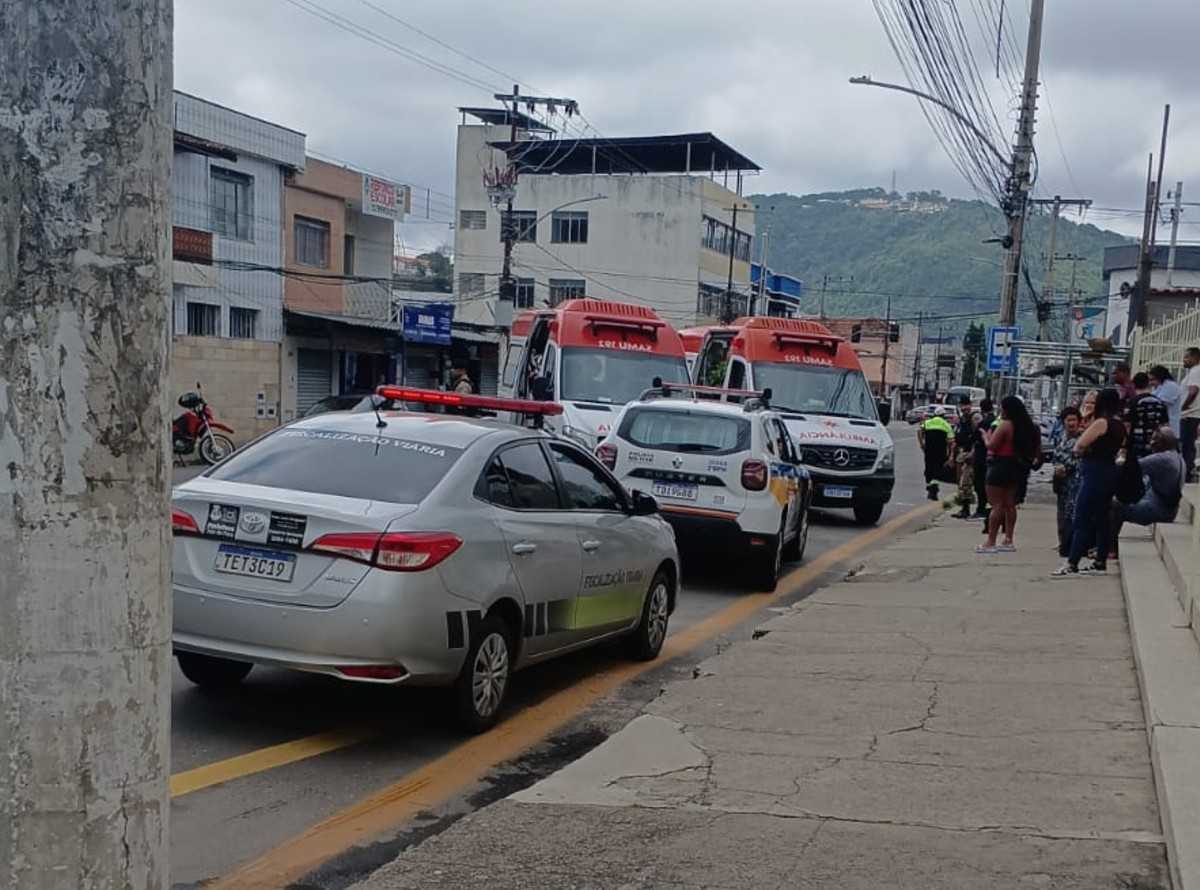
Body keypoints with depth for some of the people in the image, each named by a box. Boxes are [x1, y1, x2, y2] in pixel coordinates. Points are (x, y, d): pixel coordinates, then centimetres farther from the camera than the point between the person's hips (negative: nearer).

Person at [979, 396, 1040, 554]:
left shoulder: (1005, 424, -15)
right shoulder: (1027, 426, 9)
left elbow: (991, 445, -17)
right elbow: (1033, 450, 13)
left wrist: (987, 436, 1)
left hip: (1001, 465, -8)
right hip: (1016, 468, 8)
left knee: (996, 505, -6)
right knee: (1009, 504, 13)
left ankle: (991, 542, -6)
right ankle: (1008, 541, 14)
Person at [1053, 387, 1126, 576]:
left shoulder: (1101, 422, -14)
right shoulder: (1121, 426, 11)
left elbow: (1079, 445, -15)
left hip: (1095, 474, -9)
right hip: (1110, 472, 9)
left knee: (1081, 520, -8)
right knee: (1101, 519, 13)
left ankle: (1072, 564, -10)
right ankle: (1100, 562, 18)